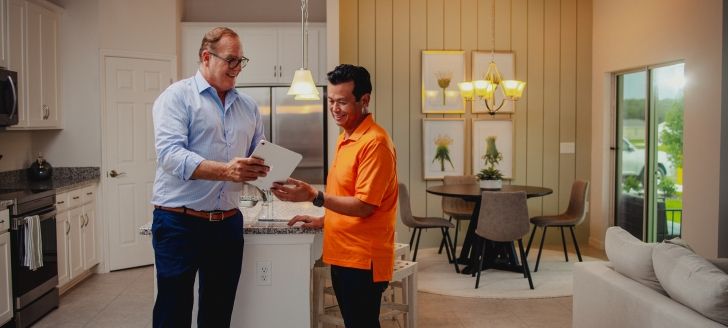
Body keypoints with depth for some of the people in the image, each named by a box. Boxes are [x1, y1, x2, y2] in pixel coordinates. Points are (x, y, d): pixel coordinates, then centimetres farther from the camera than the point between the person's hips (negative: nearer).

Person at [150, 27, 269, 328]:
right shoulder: (177, 97, -6)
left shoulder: (248, 106, 11)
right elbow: (170, 154, -19)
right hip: (179, 223, -5)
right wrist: (226, 171, -32)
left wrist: (264, 168, -11)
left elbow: (260, 155, 14)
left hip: (228, 223, 5)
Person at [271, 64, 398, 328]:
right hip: (343, 255, 9)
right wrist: (323, 221, 11)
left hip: (363, 259, -9)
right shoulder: (346, 138, 12)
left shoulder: (374, 143, -17)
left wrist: (314, 196, -27)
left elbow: (364, 206, -21)